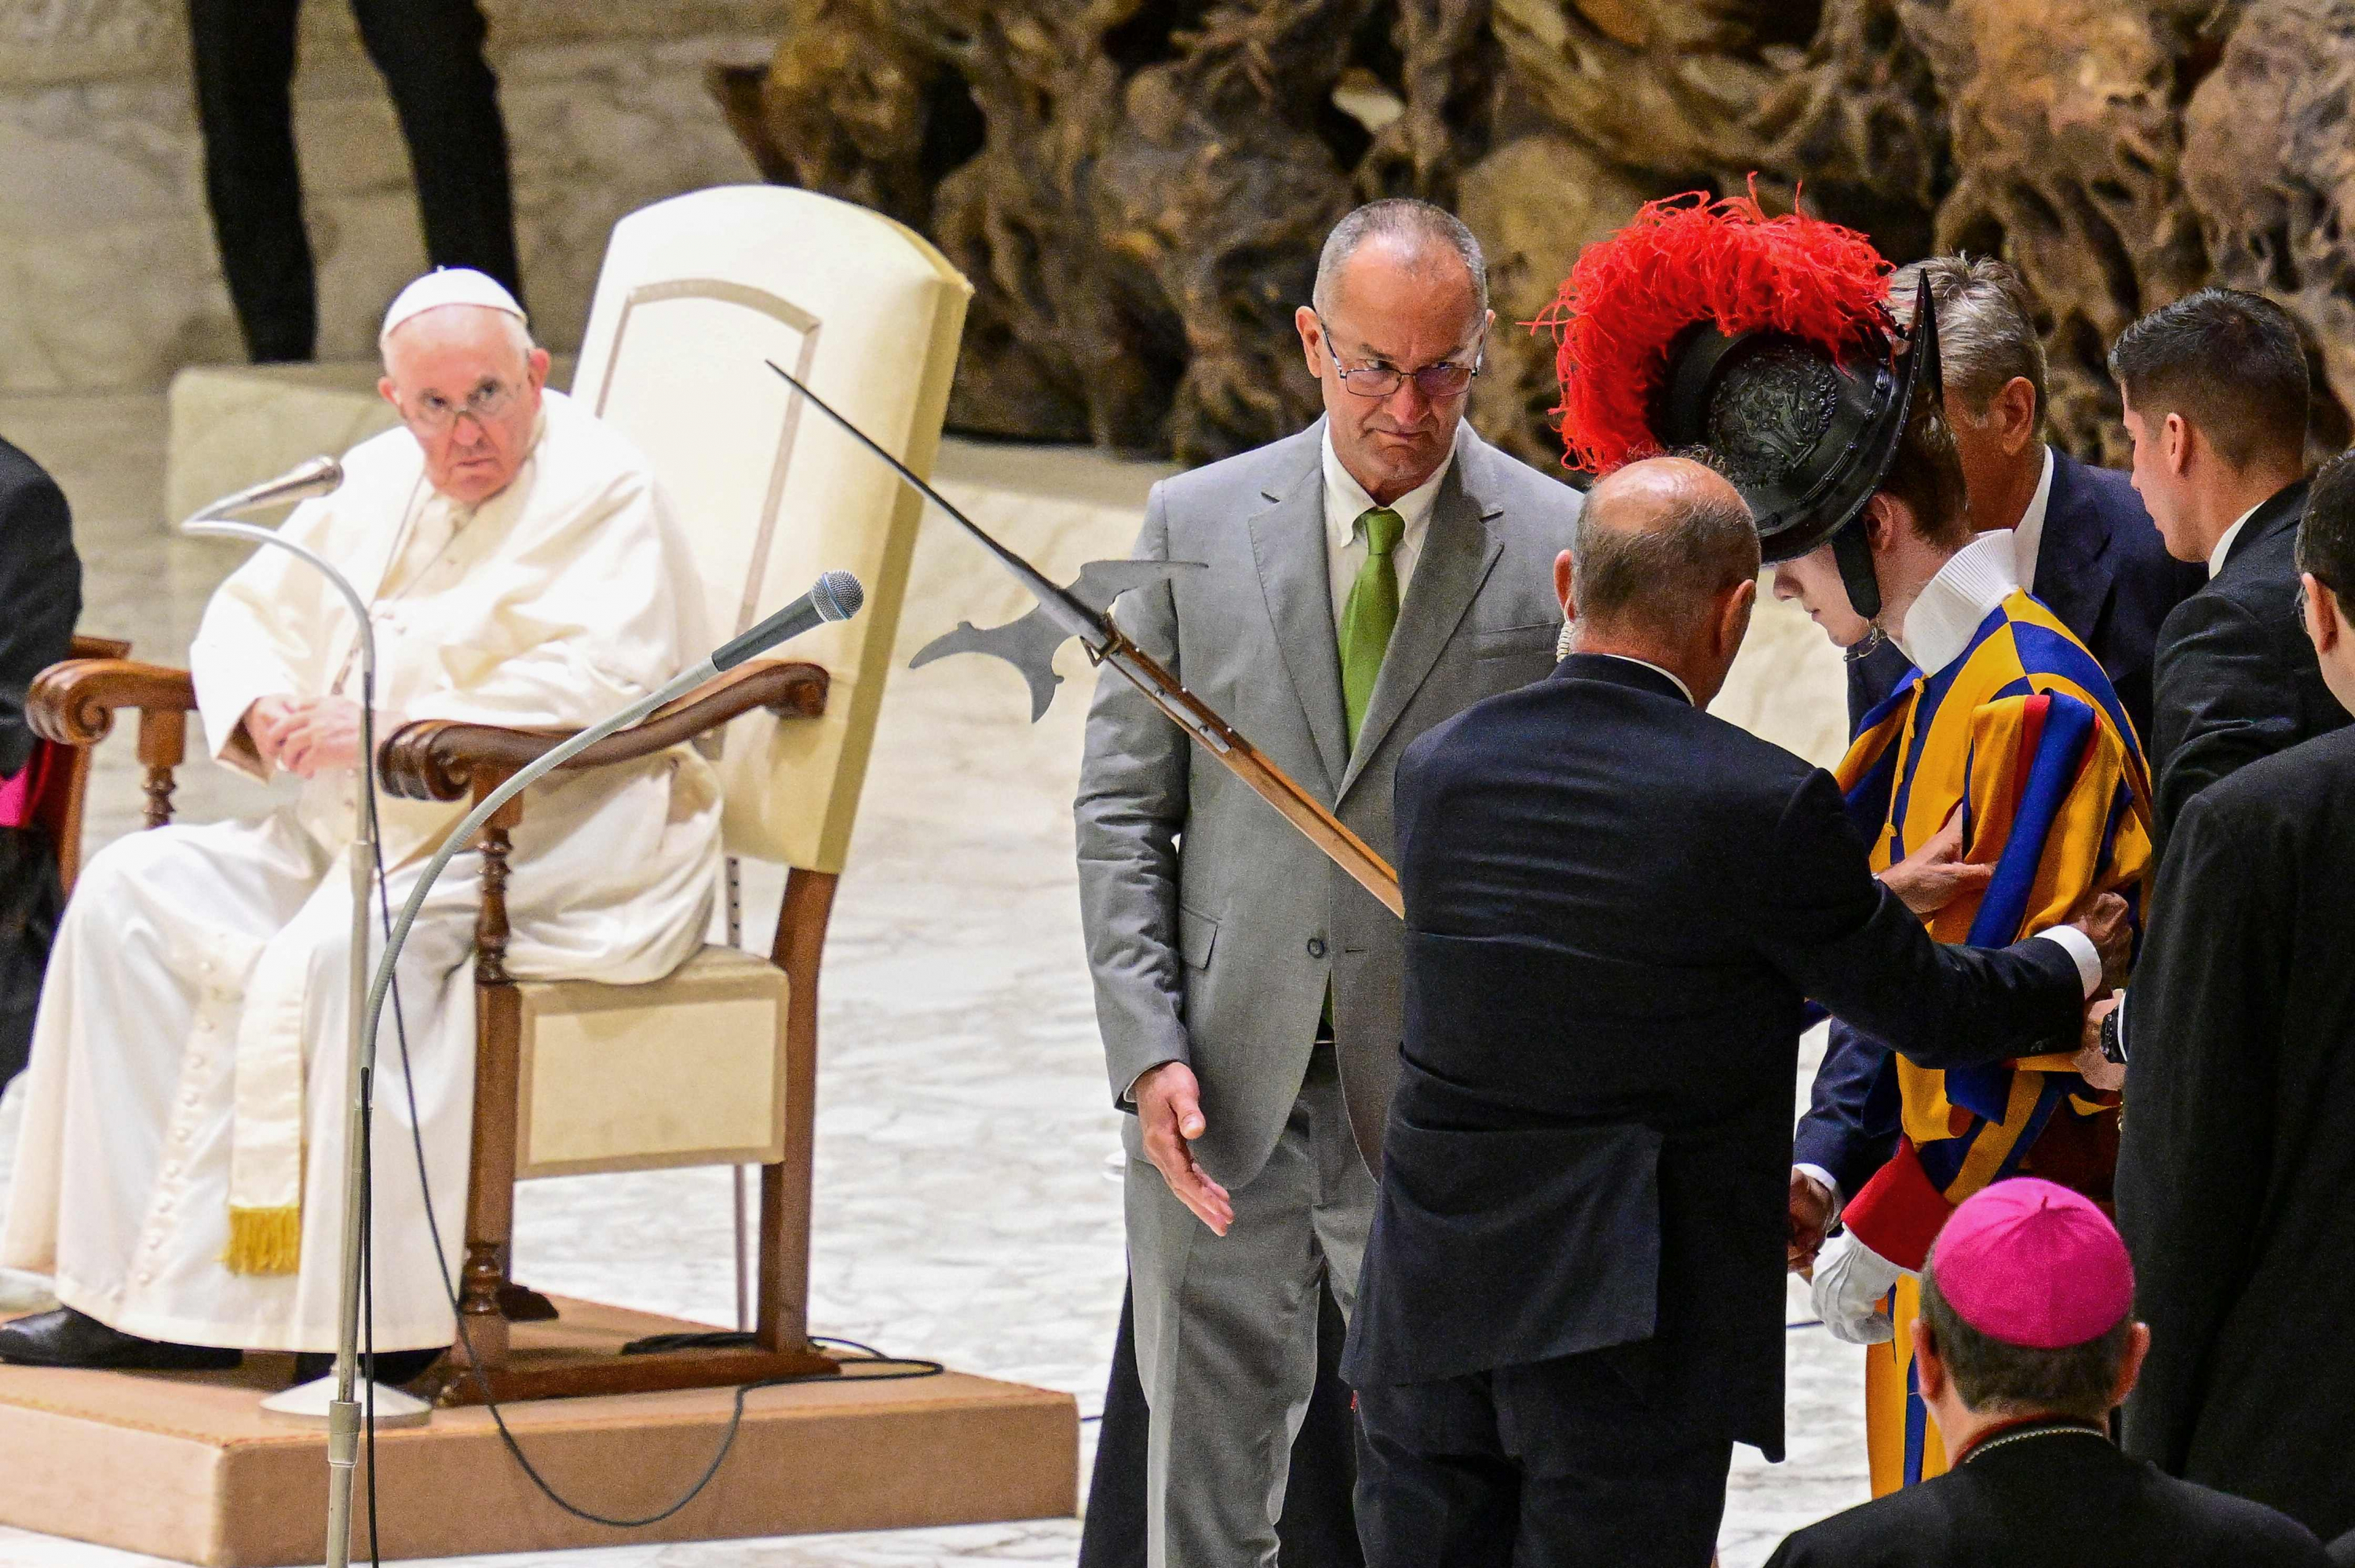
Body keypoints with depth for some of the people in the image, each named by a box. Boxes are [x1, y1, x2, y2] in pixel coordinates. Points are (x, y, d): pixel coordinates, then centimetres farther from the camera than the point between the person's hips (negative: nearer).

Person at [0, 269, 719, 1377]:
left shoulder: (601, 494, -9)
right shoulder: (381, 484, 15)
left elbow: (603, 685, -23)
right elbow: (251, 614, 23)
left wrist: (392, 727, -24)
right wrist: (265, 714, -2)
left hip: (552, 852, -8)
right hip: (362, 838, 8)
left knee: (335, 954, -34)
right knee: (133, 893, -6)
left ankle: (385, 1317, -29)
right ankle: (144, 1292, -11)